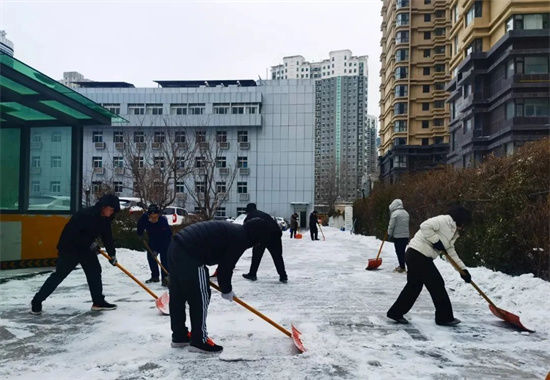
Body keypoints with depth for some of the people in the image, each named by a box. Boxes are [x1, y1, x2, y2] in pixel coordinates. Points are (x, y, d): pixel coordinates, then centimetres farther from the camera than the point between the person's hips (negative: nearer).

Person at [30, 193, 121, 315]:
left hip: (86, 249, 8)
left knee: (95, 271, 5)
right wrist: (90, 244, -24)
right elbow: (72, 233, -29)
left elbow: (107, 237, 8)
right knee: (59, 275, -6)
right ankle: (36, 301, 6)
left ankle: (98, 302, 13)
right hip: (69, 247, -8)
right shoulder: (85, 214, -27)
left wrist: (112, 254, 7)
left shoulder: (105, 220, -2)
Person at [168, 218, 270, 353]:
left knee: (177, 296, 18)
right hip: (190, 256, -11)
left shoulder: (233, 230, 22)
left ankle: (179, 336, 32)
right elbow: (226, 266, -6)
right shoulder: (240, 239, -7)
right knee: (200, 297, 2)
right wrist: (226, 290, 9)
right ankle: (199, 341, 10)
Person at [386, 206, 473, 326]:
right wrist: (436, 240, -19)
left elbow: (451, 251, 21)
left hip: (418, 256, 10)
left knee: (414, 286, 17)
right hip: (418, 254, -10)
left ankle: (396, 312, 25)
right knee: (437, 285, 0)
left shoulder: (453, 231, 20)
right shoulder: (444, 220, -11)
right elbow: (425, 226, -24)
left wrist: (463, 269, 16)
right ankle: (444, 317, 13)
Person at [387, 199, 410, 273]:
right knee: (402, 252, 14)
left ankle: (402, 267, 0)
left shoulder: (395, 213, -11)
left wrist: (389, 235, 2)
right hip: (406, 236, 7)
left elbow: (391, 226, -10)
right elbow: (406, 224, 15)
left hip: (398, 236, -7)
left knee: (399, 252, -1)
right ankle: (402, 266, 21)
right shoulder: (406, 213, 12)